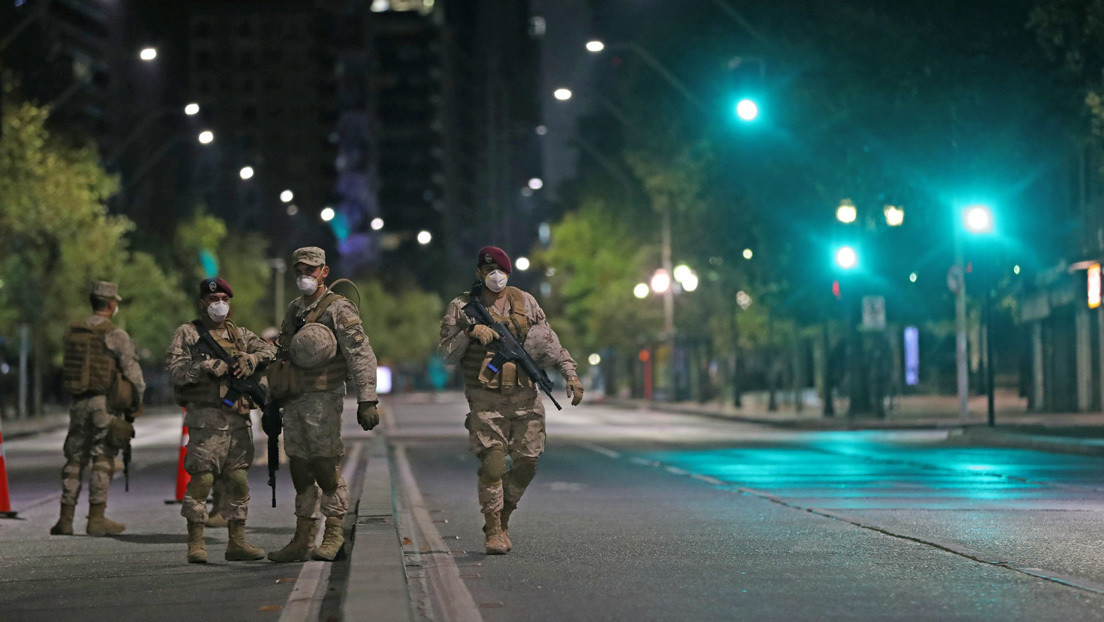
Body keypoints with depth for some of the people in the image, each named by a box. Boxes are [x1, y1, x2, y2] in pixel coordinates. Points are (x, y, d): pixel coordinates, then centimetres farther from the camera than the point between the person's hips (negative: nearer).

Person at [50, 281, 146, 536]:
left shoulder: (72, 332, 8)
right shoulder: (115, 335, -9)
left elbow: (67, 369, 12)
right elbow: (133, 373, -11)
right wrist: (135, 405, 2)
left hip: (79, 402, 5)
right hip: (106, 403, -5)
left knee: (75, 460, 10)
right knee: (102, 461, -1)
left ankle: (66, 519, 9)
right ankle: (96, 519, -4)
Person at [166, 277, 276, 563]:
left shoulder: (240, 335, 20)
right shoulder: (187, 334, 6)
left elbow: (270, 350, 10)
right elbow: (176, 372, -5)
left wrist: (252, 358, -9)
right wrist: (207, 367, -17)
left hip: (238, 419, 5)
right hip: (205, 418, -5)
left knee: (238, 480, 5)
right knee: (201, 478, -8)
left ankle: (237, 542, 12)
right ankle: (195, 544, -2)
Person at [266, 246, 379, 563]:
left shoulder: (339, 309, -7)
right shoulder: (294, 310, 17)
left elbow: (361, 355, -12)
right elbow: (281, 356, 23)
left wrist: (367, 400, -19)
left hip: (323, 398, -7)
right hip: (294, 400, 7)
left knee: (326, 467, -6)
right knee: (299, 469, 8)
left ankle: (333, 537, 1)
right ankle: (302, 541, 13)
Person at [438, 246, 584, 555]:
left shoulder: (525, 302, 10)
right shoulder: (462, 307, 2)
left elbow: (548, 342, 11)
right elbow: (446, 353, -2)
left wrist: (570, 373, 1)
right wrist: (470, 332, -18)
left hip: (524, 397, 3)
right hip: (487, 400, -3)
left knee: (527, 463, 1)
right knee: (493, 464, -12)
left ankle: (503, 517, 23)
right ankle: (493, 531, 1)